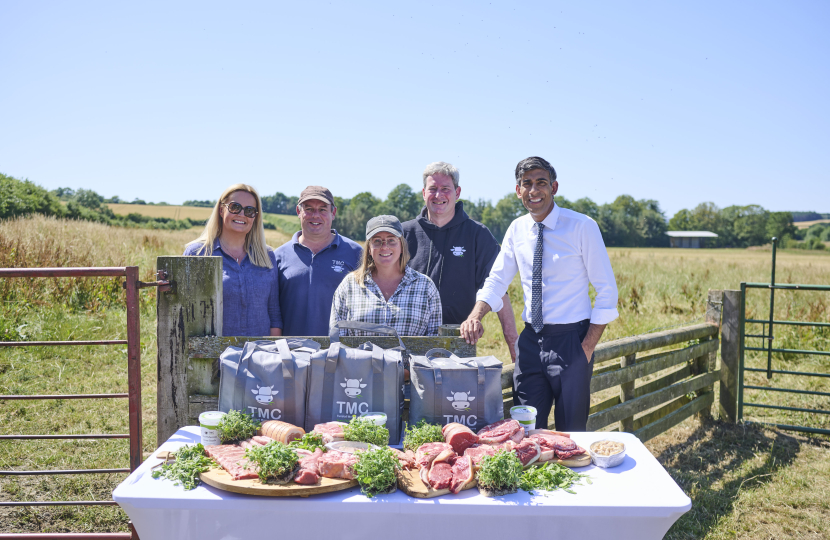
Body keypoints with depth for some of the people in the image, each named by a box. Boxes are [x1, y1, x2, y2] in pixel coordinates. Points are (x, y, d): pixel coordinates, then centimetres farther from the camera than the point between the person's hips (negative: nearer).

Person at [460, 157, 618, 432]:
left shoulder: (582, 226, -8)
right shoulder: (517, 229, 5)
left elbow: (607, 291, -7)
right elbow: (496, 281, 10)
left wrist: (587, 348, -12)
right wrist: (475, 316, -9)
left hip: (571, 339, -4)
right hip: (531, 340, 4)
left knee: (570, 433, 6)